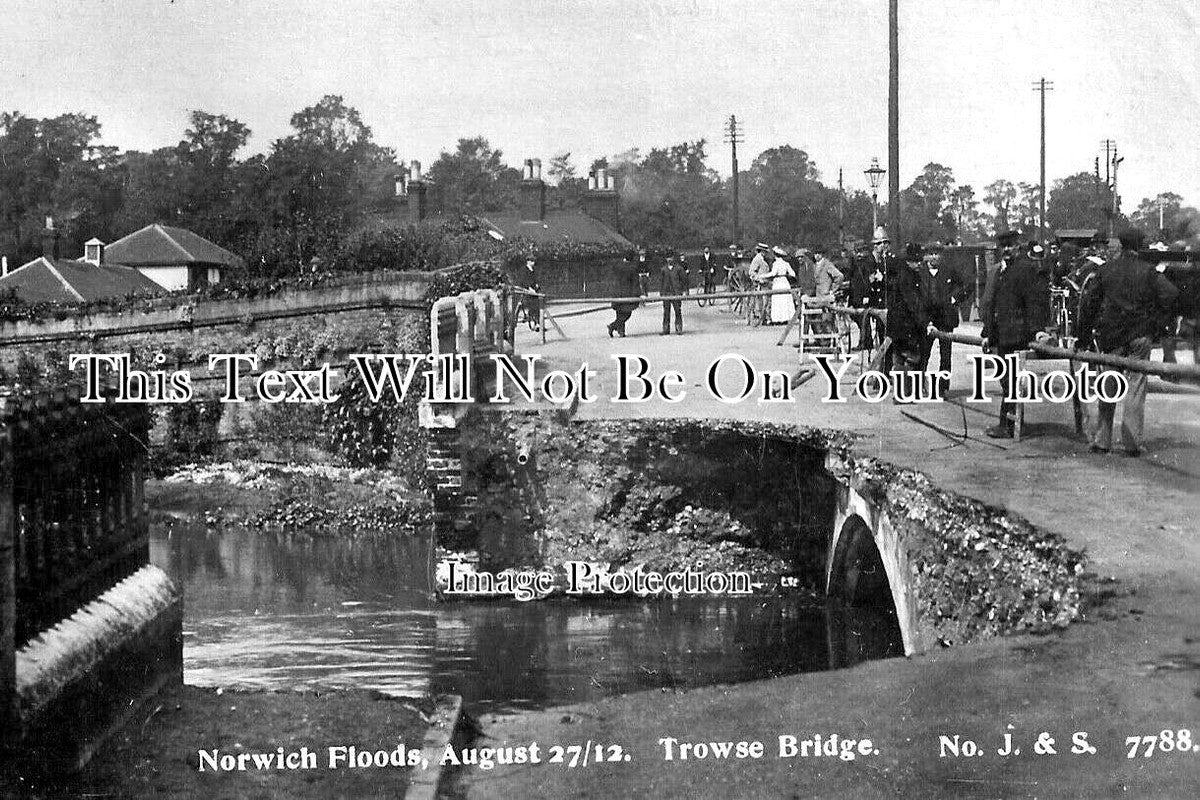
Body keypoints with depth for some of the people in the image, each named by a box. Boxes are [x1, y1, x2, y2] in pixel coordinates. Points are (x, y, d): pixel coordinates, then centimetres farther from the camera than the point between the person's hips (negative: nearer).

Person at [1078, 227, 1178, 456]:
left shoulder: (1105, 270, 1)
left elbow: (1090, 301, 4)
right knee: (1136, 387, 2)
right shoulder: (1149, 272, -2)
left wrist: (1086, 327, 14)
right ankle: (1132, 443, 0)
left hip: (1110, 336, 1)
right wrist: (1154, 318, 0)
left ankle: (1101, 440, 8)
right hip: (1140, 334, -1)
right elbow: (1170, 294, -12)